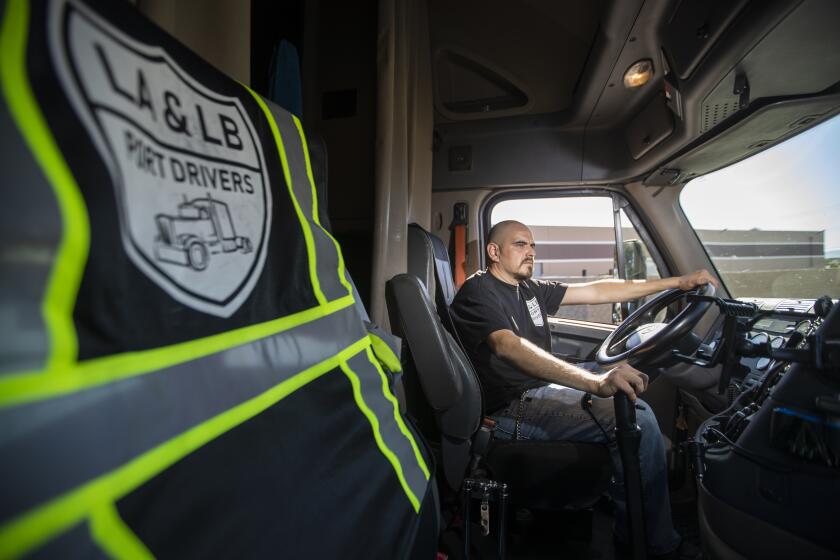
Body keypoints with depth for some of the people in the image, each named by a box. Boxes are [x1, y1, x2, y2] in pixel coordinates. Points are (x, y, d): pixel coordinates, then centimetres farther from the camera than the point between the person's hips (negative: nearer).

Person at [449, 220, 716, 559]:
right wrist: (596, 383, -42)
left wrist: (677, 282, 9)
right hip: (508, 410, -10)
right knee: (635, 417, -16)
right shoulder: (478, 290, -14)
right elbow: (508, 346, -32)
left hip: (536, 390, 10)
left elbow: (597, 292, 11)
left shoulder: (530, 290, 12)